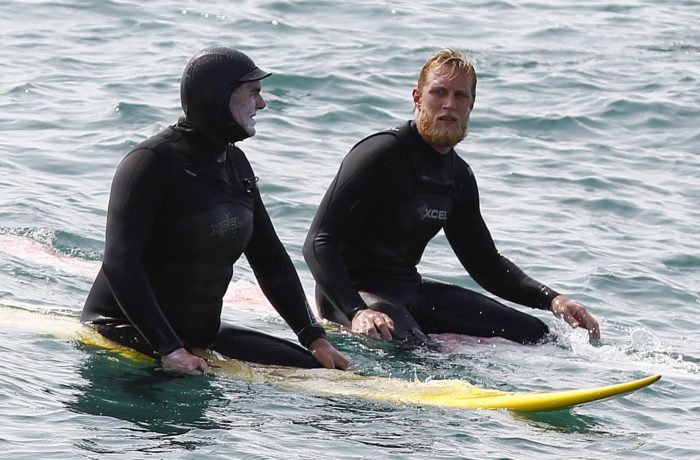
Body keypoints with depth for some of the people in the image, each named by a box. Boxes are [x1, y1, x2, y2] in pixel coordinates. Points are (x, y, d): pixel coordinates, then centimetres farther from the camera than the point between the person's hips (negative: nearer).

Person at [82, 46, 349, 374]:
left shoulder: (235, 164, 10)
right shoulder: (152, 163, -16)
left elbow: (270, 259, 16)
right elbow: (119, 263, -24)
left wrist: (314, 337, 5)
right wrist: (168, 348, -32)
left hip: (200, 334, 8)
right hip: (123, 332, -8)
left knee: (317, 368, -2)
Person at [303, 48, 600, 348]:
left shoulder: (459, 175, 9)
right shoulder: (381, 155, -16)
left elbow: (486, 262, 20)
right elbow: (318, 244, -23)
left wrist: (550, 299, 3)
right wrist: (356, 312, -38)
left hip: (409, 290, 8)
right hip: (354, 293, -8)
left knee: (535, 335, 7)